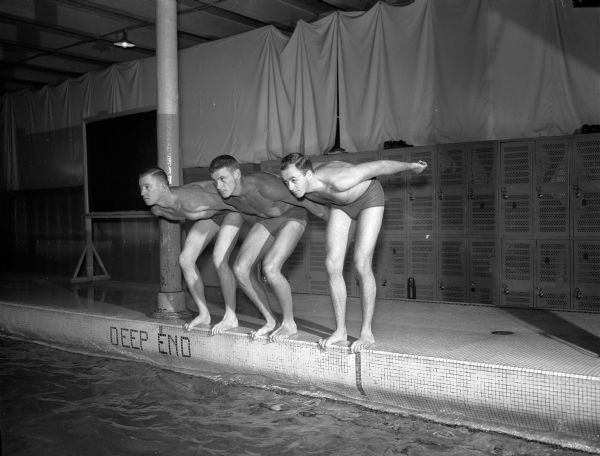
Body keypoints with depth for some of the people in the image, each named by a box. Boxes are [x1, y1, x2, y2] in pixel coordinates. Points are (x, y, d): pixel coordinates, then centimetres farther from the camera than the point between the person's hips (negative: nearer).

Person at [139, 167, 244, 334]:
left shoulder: (191, 202, -41)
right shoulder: (157, 209, -16)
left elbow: (226, 202, -30)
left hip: (232, 206, -8)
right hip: (211, 212, 8)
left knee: (219, 260, -23)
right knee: (185, 260, -2)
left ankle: (231, 317, -7)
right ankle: (204, 315, 10)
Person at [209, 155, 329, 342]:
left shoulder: (264, 186, -37)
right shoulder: (226, 195, -16)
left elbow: (303, 200, -25)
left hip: (292, 217, -7)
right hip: (266, 222, 7)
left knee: (270, 268, -27)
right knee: (240, 268, -10)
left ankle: (289, 323, -5)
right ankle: (270, 321, 5)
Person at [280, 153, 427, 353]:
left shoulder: (337, 181, -43)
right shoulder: (300, 187, -24)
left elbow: (379, 166, -29)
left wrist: (410, 166, -13)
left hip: (369, 198, -6)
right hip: (340, 205, 6)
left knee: (362, 264, -17)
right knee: (332, 266, -8)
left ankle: (367, 333, -5)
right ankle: (341, 331, 1)